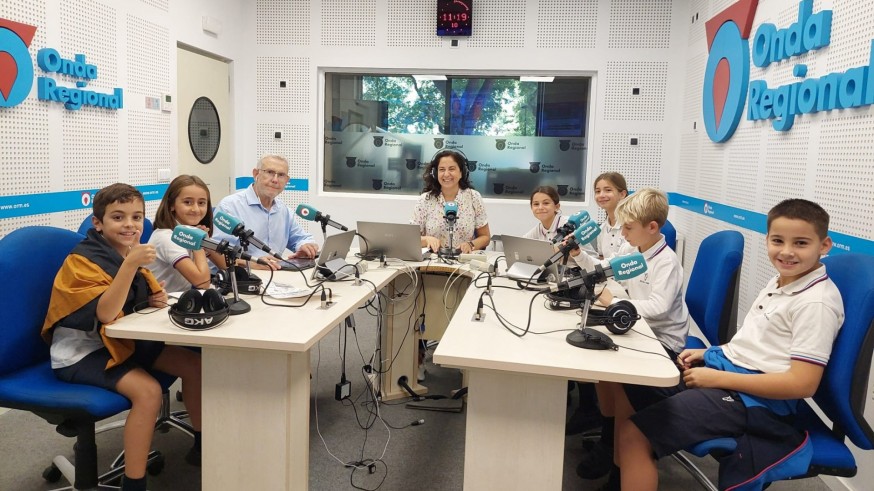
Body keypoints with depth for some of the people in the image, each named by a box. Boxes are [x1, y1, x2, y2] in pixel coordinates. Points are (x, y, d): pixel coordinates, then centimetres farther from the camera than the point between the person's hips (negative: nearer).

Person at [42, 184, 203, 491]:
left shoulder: (130, 251, 3)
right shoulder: (83, 260, -19)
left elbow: (138, 298, 18)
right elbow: (106, 313, -31)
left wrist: (156, 298, -6)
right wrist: (130, 264, -38)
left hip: (121, 341, 8)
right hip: (81, 352, -8)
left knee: (194, 364, 1)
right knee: (148, 391, -29)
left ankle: (201, 445, 19)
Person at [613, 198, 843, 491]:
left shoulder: (817, 302, -18)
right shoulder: (779, 282, 9)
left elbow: (802, 384, -22)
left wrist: (717, 378, -20)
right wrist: (708, 353, 8)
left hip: (753, 400, -9)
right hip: (719, 366, 9)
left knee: (634, 434, -19)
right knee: (621, 392, 10)